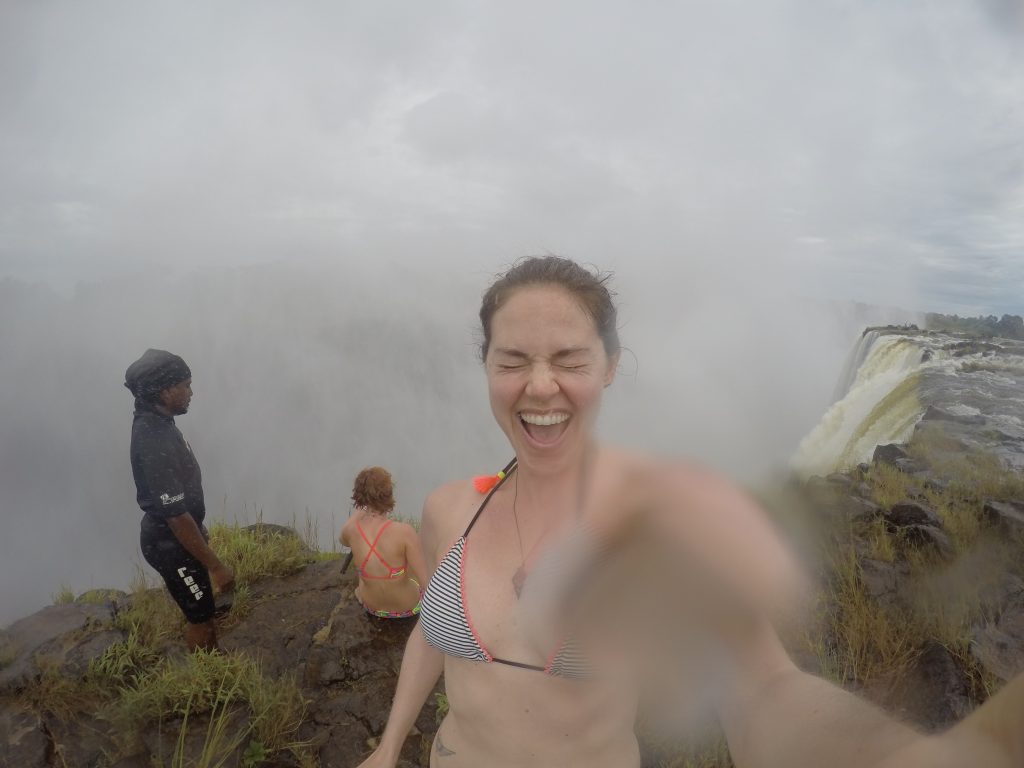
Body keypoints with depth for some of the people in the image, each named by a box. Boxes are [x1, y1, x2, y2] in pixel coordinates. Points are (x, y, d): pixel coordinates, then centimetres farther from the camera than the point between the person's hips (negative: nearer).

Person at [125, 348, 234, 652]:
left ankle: (212, 658, 49)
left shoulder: (154, 422, -1)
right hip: (170, 543, -10)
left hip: (175, 534, 10)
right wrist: (215, 566, -25)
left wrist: (199, 528, 22)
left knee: (202, 604, 28)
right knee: (199, 615, 11)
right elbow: (176, 516, -31)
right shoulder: (154, 443, -33)